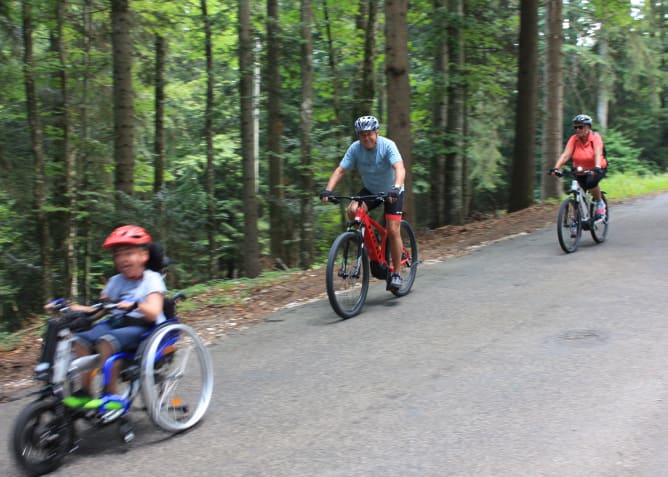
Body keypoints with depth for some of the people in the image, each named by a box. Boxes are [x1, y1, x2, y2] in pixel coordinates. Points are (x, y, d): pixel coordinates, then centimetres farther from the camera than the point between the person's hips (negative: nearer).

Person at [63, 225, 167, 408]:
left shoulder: (152, 279, -5)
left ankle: (110, 394, -24)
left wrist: (135, 305, -40)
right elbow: (100, 309, 13)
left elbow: (153, 313, -20)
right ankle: (84, 391, -8)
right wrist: (76, 308, -3)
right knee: (81, 339, -17)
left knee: (106, 340, -32)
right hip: (116, 324, 6)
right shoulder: (116, 281, 14)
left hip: (142, 327, -6)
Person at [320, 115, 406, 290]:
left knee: (393, 231, -13)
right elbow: (340, 170, -18)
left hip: (392, 192, -3)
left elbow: (399, 168, -37)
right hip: (370, 190, 3)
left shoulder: (387, 145, -24)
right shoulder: (355, 148, -15)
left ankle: (395, 273, 1)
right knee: (353, 210, -25)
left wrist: (396, 188, -55)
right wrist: (328, 190, -34)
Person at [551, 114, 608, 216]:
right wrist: (556, 168, -36)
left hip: (596, 169, -3)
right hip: (580, 170, 3)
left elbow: (598, 154, -31)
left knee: (591, 182, -32)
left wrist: (597, 167, -50)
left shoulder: (595, 137, -17)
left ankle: (600, 203, -7)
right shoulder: (574, 139, -11)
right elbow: (565, 155, -21)